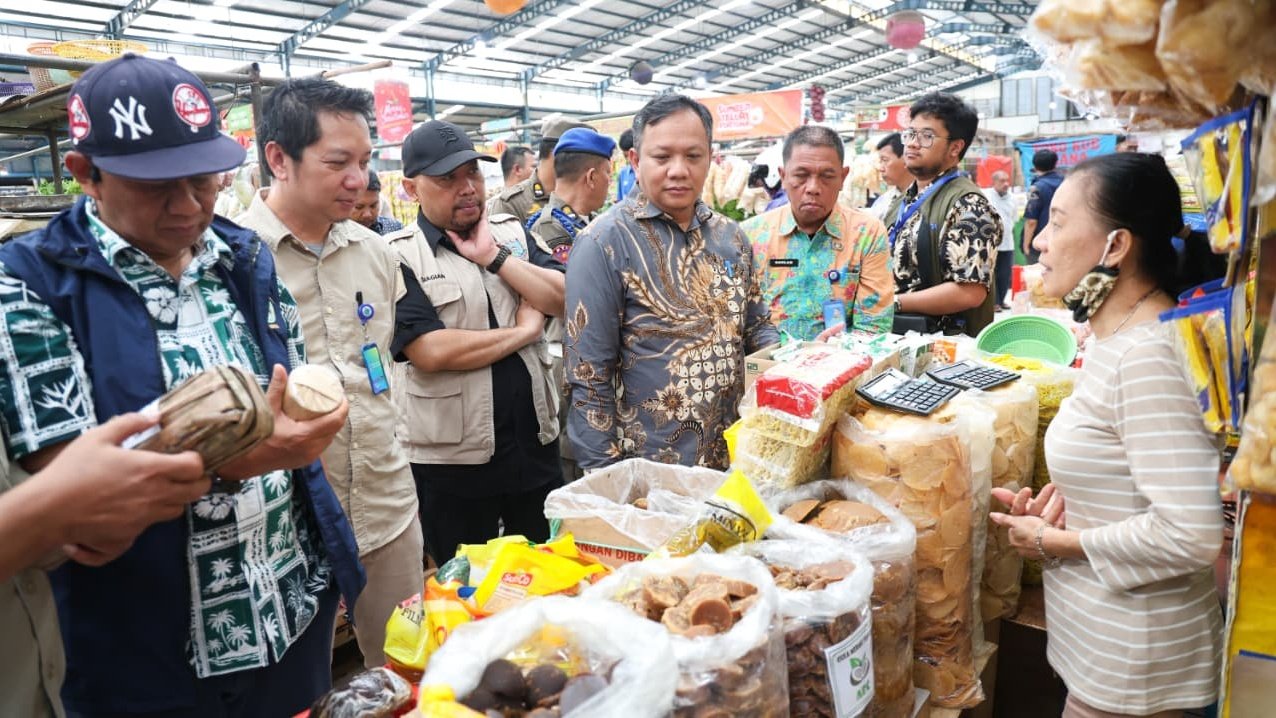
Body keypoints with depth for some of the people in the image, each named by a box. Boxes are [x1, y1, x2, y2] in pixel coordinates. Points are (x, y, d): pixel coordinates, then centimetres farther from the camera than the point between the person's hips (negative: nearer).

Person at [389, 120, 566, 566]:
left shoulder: (511, 233, 6)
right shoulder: (398, 257, -10)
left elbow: (561, 300, -4)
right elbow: (431, 352, -21)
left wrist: (495, 257, -14)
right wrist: (524, 330, -12)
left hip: (536, 444, 5)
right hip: (452, 460, -4)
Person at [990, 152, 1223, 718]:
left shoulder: (1147, 357, -26)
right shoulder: (1120, 339, 4)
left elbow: (1191, 534, -31)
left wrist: (1056, 542, -18)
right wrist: (1064, 500, 0)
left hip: (1129, 653, -8)